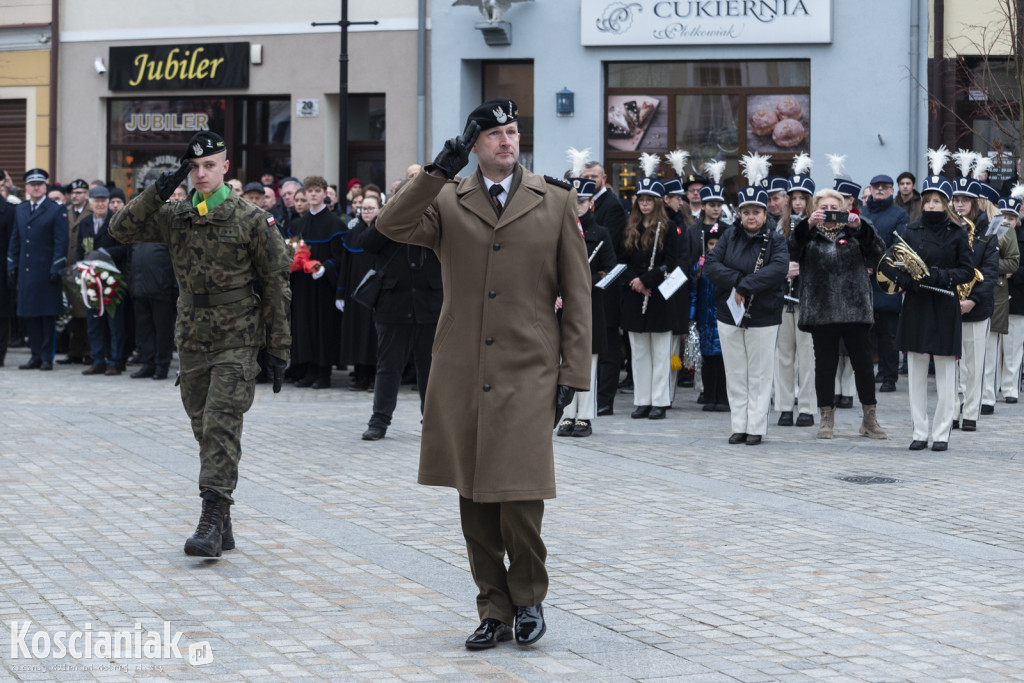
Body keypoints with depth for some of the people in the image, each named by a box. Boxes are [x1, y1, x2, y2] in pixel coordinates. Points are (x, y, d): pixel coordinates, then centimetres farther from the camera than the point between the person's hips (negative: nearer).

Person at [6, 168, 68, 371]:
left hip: (46, 272, -5)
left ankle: (47, 357, 5)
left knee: (48, 315, 0)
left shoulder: (57, 210, -2)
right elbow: (14, 240, 16)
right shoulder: (19, 210, 14)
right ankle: (36, 356, 11)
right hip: (25, 271, 5)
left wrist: (56, 270, -13)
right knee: (29, 315, 5)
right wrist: (12, 268, 9)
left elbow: (61, 242, -6)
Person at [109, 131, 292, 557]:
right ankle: (222, 527, 17)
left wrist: (279, 350, -6)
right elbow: (122, 229, -1)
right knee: (206, 432, 9)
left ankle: (212, 522, -17)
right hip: (191, 342, 5)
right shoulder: (175, 218, 7)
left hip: (236, 342, -5)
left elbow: (276, 287, -3)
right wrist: (159, 193, -12)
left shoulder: (252, 221, -5)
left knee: (221, 428, -14)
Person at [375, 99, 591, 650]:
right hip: (461, 374, 2)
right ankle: (494, 610, 18)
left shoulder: (555, 202, 7)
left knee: (520, 496, -9)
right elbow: (391, 226, -10)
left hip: (528, 372, -2)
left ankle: (528, 598, 14)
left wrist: (573, 373, 0)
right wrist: (439, 171, -17)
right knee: (474, 501, 6)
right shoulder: (448, 202, 9)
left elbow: (577, 293, 7)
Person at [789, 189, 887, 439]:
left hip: (856, 311, 1)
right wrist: (808, 225, -23)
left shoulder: (854, 233, 10)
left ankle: (870, 418, 10)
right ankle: (826, 418, 12)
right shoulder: (809, 235, 9)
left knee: (864, 364, 2)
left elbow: (877, 253, -4)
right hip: (821, 312, 0)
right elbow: (792, 250, -10)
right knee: (825, 364, 3)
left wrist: (860, 227, -18)